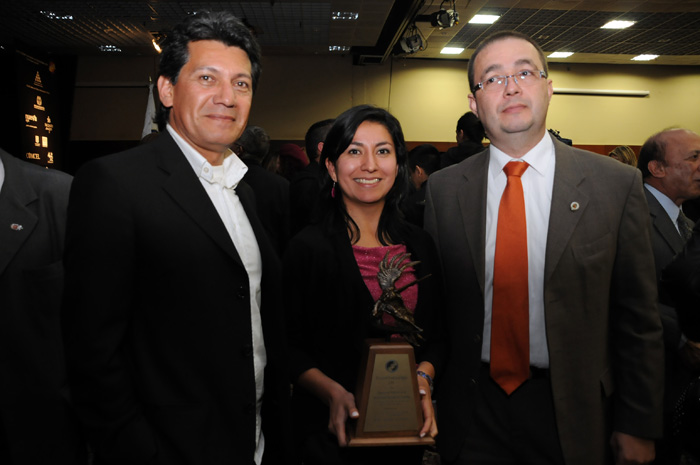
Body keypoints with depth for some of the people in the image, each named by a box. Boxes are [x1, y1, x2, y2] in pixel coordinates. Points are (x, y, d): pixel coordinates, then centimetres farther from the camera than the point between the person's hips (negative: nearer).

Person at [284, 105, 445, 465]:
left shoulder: (419, 245, 1)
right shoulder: (308, 248, -11)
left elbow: (435, 334, 6)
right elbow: (289, 346, -9)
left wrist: (424, 376, -11)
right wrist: (332, 392, -22)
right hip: (332, 428, -4)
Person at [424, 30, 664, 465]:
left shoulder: (617, 183, -7)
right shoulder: (443, 189, -3)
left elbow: (638, 319, -3)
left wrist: (638, 427, 0)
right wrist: (428, 408, 3)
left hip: (573, 413, 0)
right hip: (473, 414, 1)